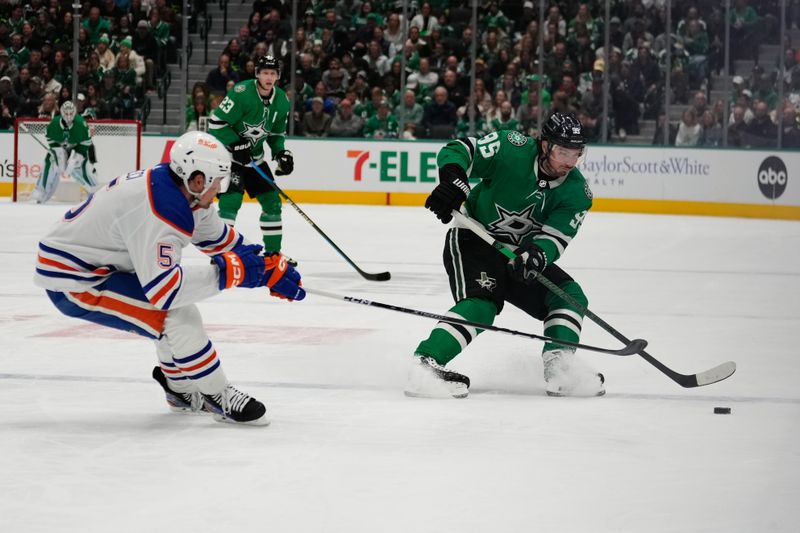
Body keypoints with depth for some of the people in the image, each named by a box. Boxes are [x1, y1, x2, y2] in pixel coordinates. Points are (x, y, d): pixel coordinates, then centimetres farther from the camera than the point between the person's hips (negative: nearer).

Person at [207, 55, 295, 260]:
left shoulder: (282, 101, -1)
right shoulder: (241, 93, -23)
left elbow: (276, 133, 14)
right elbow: (216, 122, -22)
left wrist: (281, 153, -2)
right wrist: (237, 145, -25)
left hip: (254, 157, 7)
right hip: (227, 151, -7)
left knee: (272, 200, 7)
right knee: (232, 197, -23)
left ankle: (272, 251, 21)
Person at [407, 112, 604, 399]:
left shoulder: (577, 192, -8)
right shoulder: (513, 149, -20)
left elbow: (555, 237, -17)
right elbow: (459, 150, -18)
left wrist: (537, 256, -40)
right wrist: (453, 180, -39)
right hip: (474, 239, -6)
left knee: (569, 295, -5)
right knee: (481, 304, -28)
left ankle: (559, 365, -10)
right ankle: (425, 365, -36)